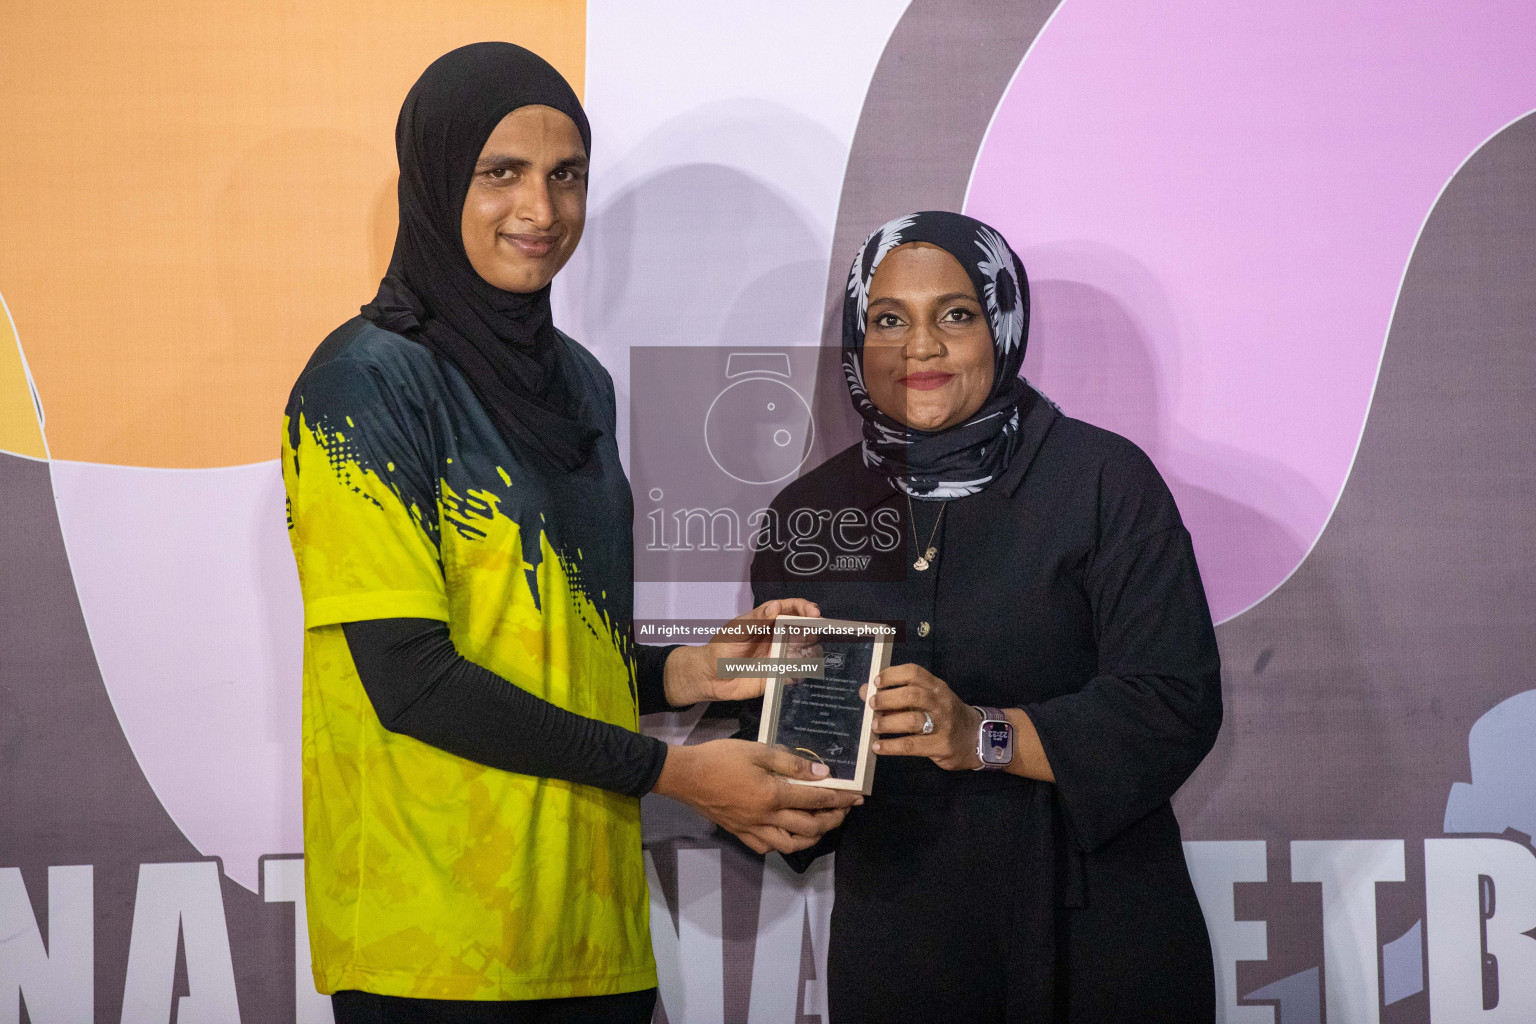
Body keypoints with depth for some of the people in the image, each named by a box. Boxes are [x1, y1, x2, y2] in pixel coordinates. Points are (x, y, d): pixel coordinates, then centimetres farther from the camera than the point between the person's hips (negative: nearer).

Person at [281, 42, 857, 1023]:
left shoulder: (578, 380, 13)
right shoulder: (365, 382, -10)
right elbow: (408, 676, -17)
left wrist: (686, 672, 1)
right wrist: (674, 771, -15)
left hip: (589, 913, 7)